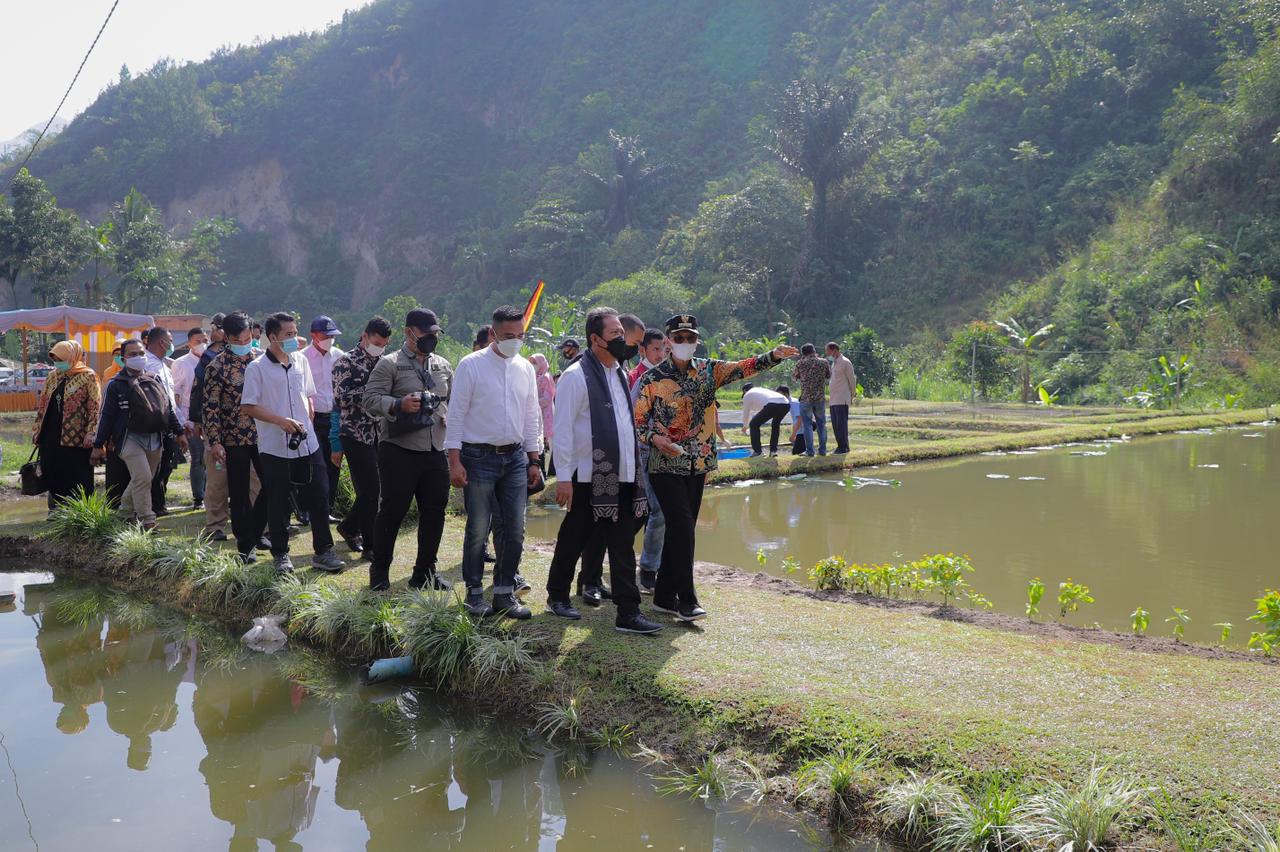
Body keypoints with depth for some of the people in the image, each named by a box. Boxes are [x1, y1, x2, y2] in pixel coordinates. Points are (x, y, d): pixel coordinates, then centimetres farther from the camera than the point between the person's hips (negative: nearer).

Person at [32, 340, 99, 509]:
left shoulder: (88, 376, -6)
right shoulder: (53, 376, 13)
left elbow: (95, 406, -11)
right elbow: (43, 403, 18)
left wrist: (91, 433, -17)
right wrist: (37, 429, 14)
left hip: (76, 438, -6)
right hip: (50, 437, 6)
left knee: (79, 482, 0)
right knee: (52, 476, 10)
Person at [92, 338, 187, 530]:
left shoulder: (154, 380, 14)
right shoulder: (116, 384, -1)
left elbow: (168, 408, 19)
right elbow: (107, 416, -2)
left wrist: (178, 432, 15)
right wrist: (99, 444, -4)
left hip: (155, 439, 6)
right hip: (130, 437, -6)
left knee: (142, 480, 11)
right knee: (142, 478, -16)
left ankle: (125, 513, 31)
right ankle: (146, 521, -8)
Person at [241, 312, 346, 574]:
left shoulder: (300, 361, 9)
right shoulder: (257, 368, -7)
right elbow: (248, 406, -9)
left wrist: (308, 422, 8)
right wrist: (281, 421, -17)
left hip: (307, 444, 5)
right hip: (275, 447, -4)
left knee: (319, 497, 4)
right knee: (278, 504, 5)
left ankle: (323, 551, 15)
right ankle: (280, 554, 19)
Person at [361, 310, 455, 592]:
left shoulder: (443, 367, 15)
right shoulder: (390, 365, -3)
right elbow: (370, 399, -10)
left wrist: (449, 415, 6)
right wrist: (399, 404, -26)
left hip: (436, 451, 6)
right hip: (399, 451, -6)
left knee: (435, 511, 8)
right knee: (392, 511, 0)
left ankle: (425, 573, 20)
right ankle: (379, 573, 16)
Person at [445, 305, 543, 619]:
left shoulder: (525, 369, 8)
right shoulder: (471, 365, -6)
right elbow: (456, 415, -6)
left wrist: (533, 461, 12)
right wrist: (454, 461, -11)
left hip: (515, 458, 5)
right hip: (479, 457, -5)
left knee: (515, 530, 5)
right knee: (478, 530, 1)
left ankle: (504, 593, 17)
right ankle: (475, 594, 14)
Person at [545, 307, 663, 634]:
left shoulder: (620, 374, 13)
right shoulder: (576, 376, -10)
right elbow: (562, 429, -12)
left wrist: (635, 465, 14)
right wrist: (563, 476, -14)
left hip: (623, 478, 7)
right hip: (589, 479, -6)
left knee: (622, 546, 5)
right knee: (573, 540, 10)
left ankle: (628, 614, 7)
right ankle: (557, 596, 30)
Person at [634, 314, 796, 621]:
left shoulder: (709, 370, 6)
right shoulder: (651, 379, -4)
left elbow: (743, 368, -8)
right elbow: (637, 421, -2)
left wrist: (773, 356, -24)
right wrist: (655, 438, -21)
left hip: (698, 465, 4)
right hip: (665, 466, -4)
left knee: (681, 530, 9)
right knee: (682, 526, -13)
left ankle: (664, 596, 19)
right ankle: (686, 600, -6)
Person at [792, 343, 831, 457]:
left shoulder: (801, 363, -6)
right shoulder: (823, 363, 1)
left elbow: (794, 376, 10)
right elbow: (829, 375, 16)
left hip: (806, 398, -2)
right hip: (820, 398, 2)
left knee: (807, 425, 2)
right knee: (821, 424, 13)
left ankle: (809, 451, -2)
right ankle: (822, 450, 14)